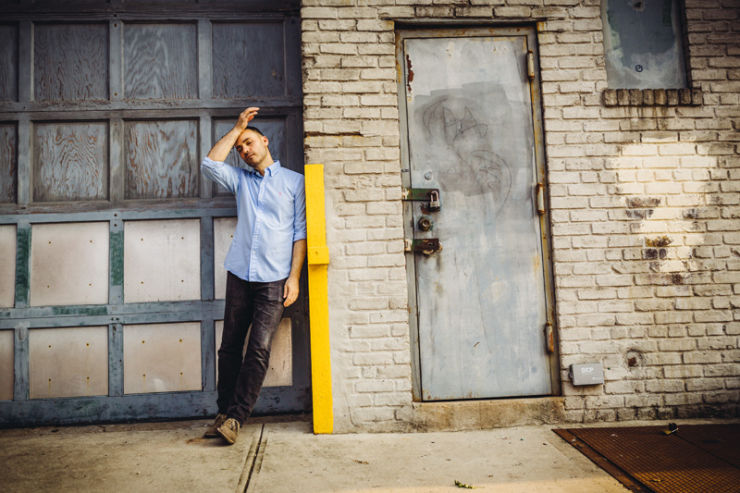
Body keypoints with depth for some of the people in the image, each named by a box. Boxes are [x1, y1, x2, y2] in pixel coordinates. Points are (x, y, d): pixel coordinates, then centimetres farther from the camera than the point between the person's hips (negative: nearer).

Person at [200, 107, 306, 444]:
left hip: (274, 280, -3)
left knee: (259, 348, -11)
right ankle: (224, 412, 17)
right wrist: (237, 127, 7)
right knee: (230, 347, 5)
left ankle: (235, 417, -4)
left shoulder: (294, 181, 8)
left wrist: (294, 277, -6)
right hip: (240, 275, 4)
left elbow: (300, 232, 3)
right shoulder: (241, 180, 18)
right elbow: (210, 164, 0)